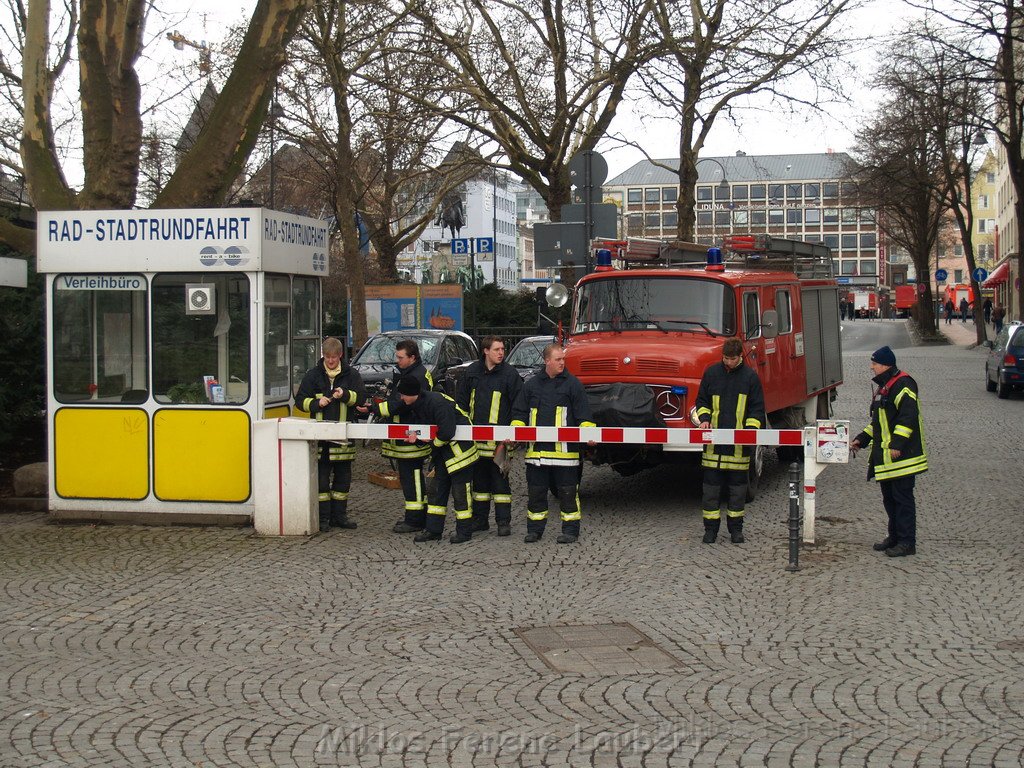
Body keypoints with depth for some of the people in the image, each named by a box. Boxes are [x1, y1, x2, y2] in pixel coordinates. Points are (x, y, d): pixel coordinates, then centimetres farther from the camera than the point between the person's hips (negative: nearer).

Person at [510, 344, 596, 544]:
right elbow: (519, 413, 15)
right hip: (537, 449, 3)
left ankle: (570, 530, 11)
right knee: (535, 492, 9)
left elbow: (583, 415, -1)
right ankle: (535, 530, 20)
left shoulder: (572, 384, 3)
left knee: (567, 492, 1)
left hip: (565, 450, -3)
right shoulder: (532, 385, 11)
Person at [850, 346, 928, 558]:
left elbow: (907, 416, -21)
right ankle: (894, 536, 24)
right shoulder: (883, 388, 20)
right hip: (884, 457, 10)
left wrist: (897, 444, -26)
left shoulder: (903, 385, -12)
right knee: (889, 497, 15)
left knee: (902, 497, -6)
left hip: (901, 455, -10)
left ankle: (907, 542, -2)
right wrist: (862, 439, 21)